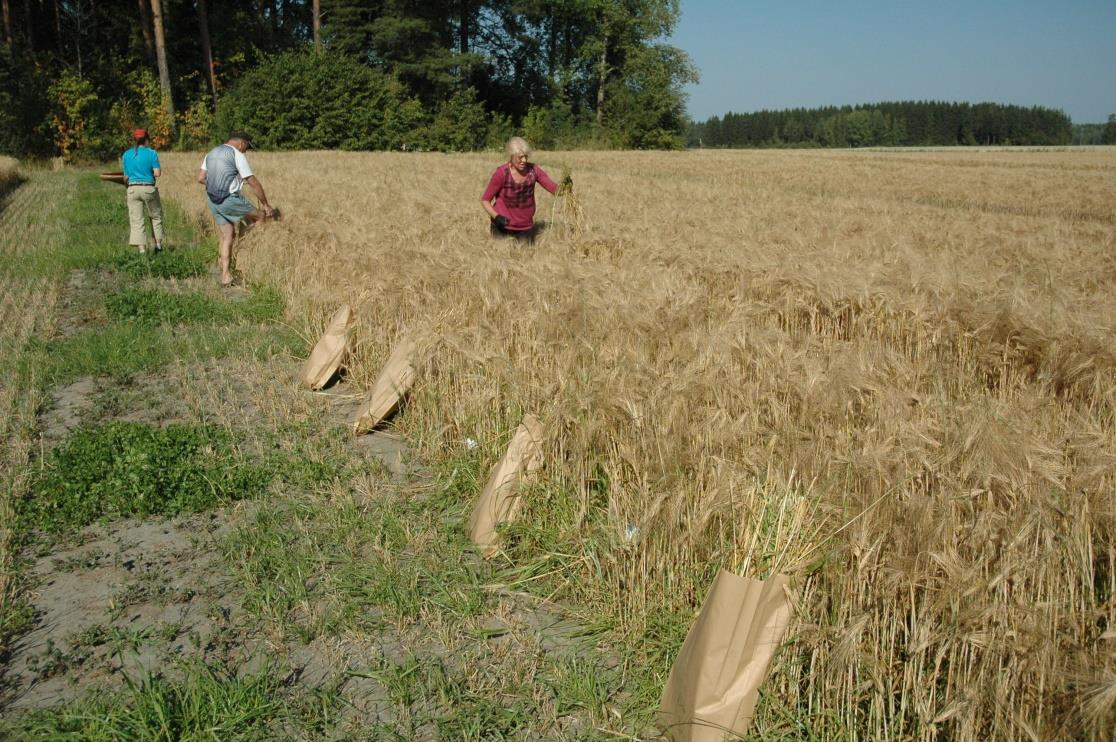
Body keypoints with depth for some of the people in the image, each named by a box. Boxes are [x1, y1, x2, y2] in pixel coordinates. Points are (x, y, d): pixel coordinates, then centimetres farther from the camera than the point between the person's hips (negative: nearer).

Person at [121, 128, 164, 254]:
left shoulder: (126, 155, 5)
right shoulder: (152, 153, -4)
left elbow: (126, 177, 8)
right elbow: (157, 173, -11)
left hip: (133, 189, 2)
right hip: (149, 188, -2)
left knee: (136, 220, 2)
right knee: (156, 216, 17)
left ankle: (142, 249, -3)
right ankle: (158, 244, 19)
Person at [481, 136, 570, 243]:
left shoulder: (533, 170, -9)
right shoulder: (502, 173, -18)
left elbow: (555, 189, -9)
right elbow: (485, 200, -12)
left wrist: (564, 185, -32)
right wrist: (496, 216, -29)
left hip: (526, 227, 3)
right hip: (503, 226, -3)